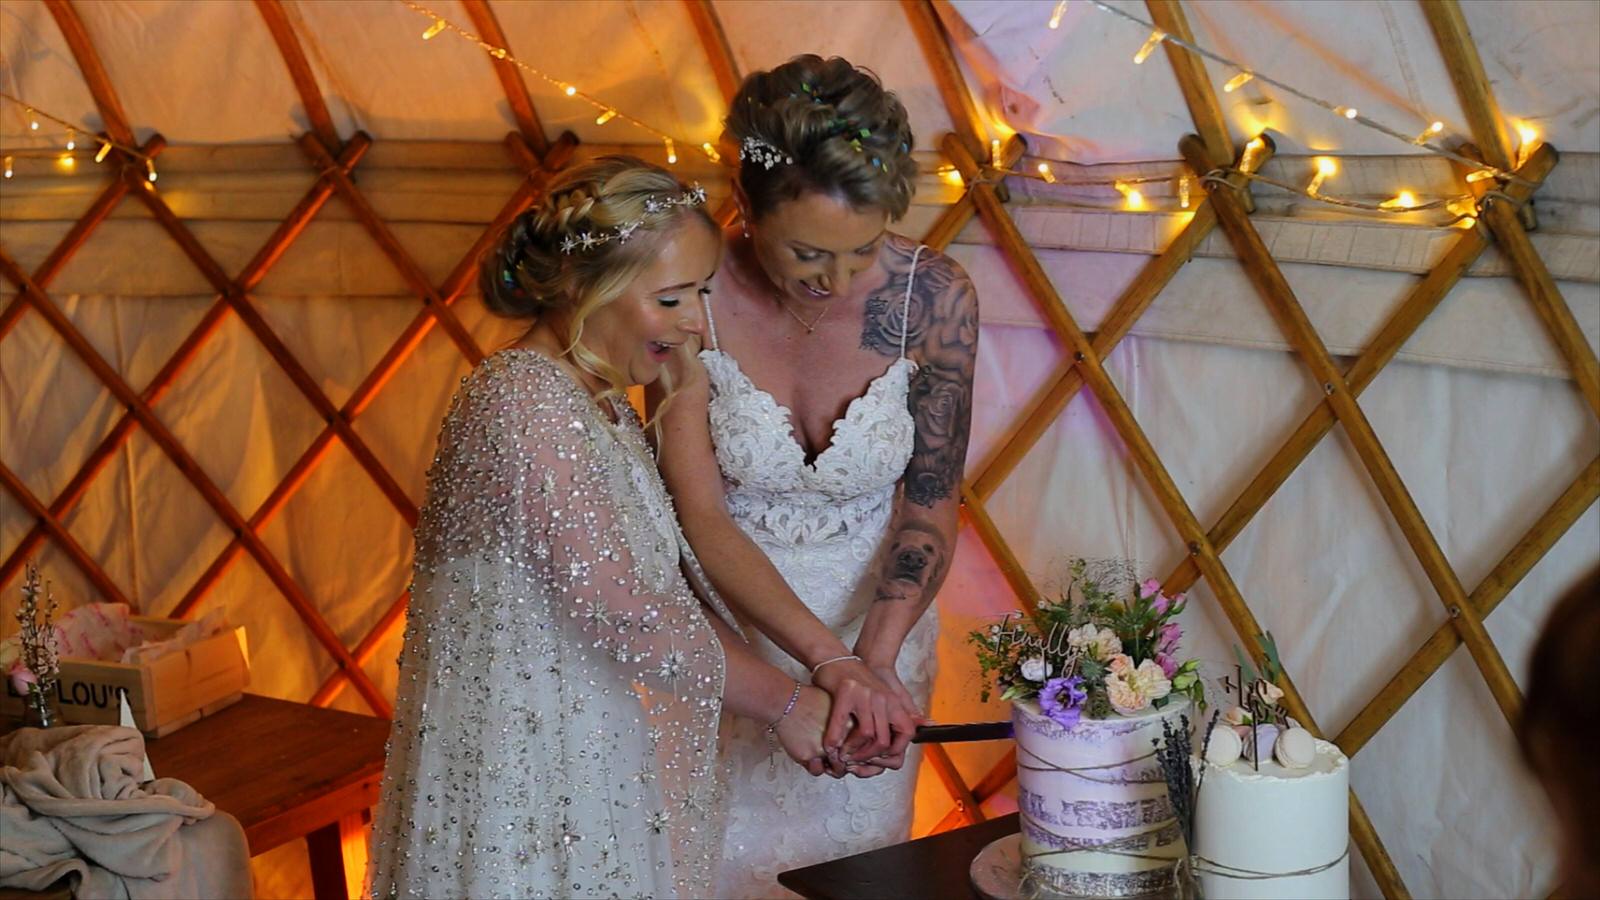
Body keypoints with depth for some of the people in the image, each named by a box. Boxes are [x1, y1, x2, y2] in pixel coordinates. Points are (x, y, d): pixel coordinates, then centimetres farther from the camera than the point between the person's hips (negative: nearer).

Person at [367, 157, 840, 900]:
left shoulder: (599, 403, 10)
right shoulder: (523, 400, -19)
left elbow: (669, 583, 9)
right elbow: (622, 611, -23)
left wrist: (818, 679, -1)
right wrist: (781, 704, -14)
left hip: (589, 765, 9)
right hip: (522, 774, -9)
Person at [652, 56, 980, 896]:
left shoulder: (933, 297, -18)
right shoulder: (695, 298, -22)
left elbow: (930, 505, -11)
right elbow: (701, 518, -21)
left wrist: (877, 657, -26)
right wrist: (829, 660, -32)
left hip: (879, 616, 2)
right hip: (726, 621, -1)